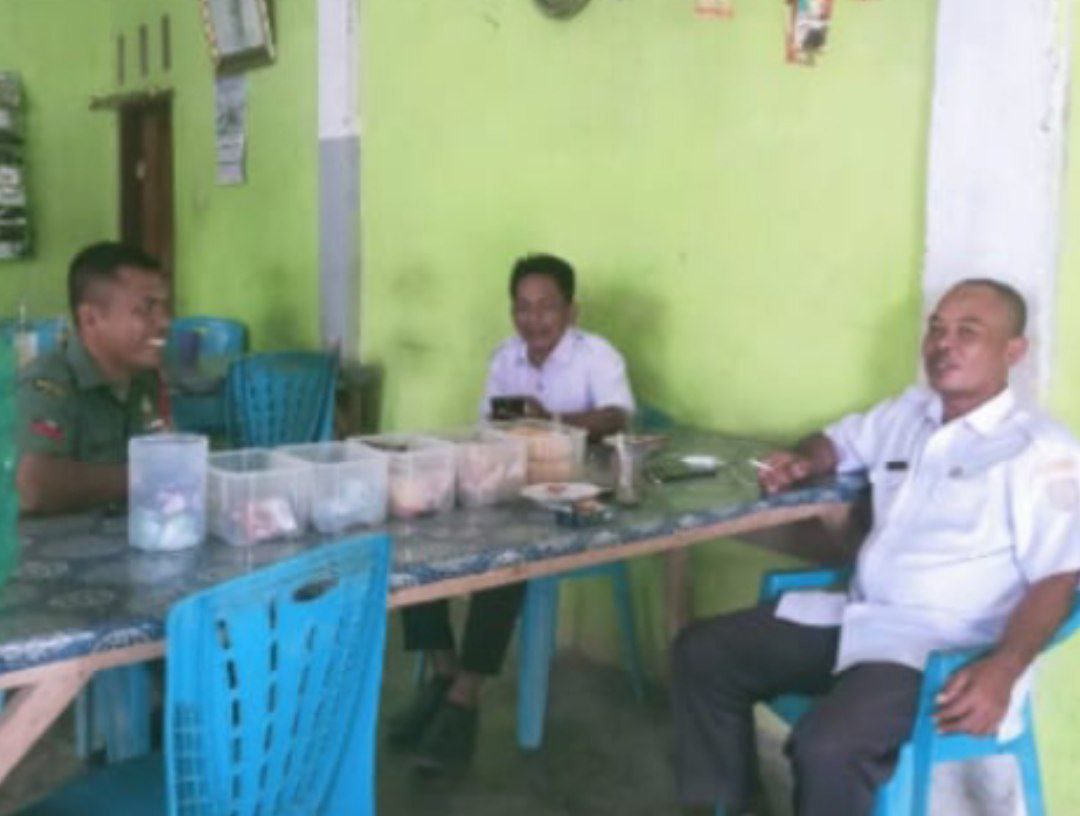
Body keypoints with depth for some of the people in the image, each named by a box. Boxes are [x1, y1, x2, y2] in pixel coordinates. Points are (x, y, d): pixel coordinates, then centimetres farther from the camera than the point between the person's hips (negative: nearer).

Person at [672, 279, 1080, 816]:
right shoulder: (907, 412, 15)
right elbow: (839, 439, 34)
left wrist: (1002, 671, -32)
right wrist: (801, 463, 9)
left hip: (937, 647, -8)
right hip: (855, 616, 8)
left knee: (828, 746, -34)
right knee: (702, 652, 3)